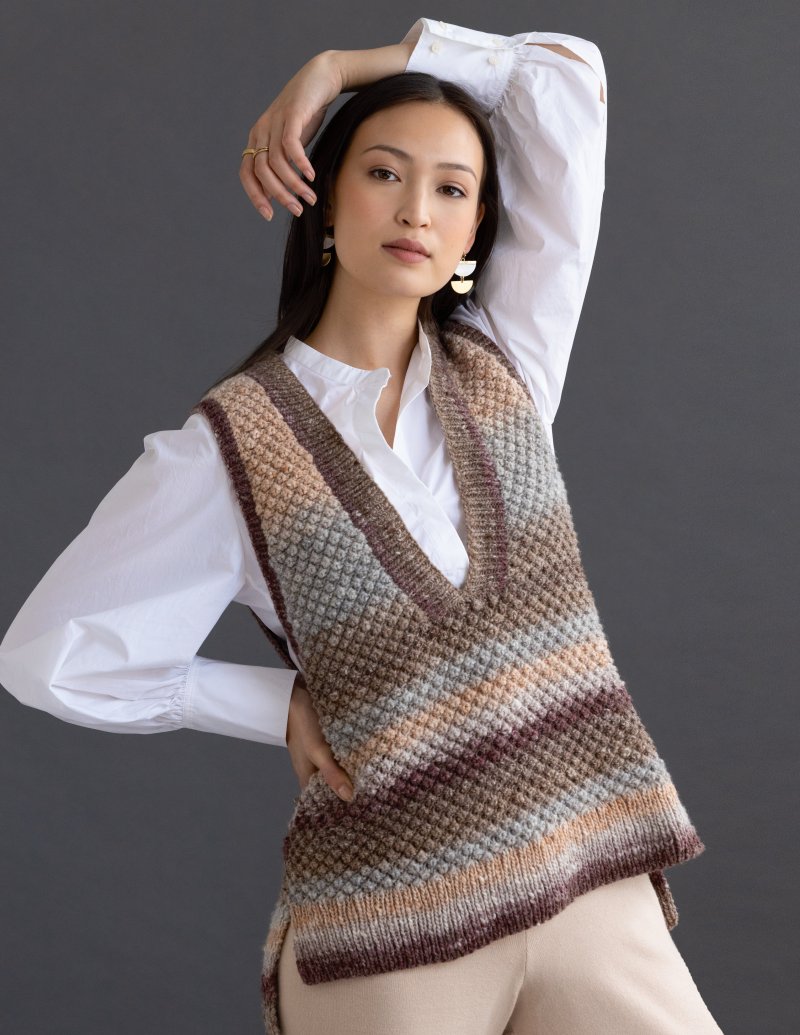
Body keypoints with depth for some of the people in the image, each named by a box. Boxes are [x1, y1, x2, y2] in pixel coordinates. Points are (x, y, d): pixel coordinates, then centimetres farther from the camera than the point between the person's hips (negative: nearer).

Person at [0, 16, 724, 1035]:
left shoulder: (504, 362, 5)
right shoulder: (230, 444, -5)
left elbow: (566, 76, 6)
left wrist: (338, 67, 7)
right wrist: (285, 705, 0)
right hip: (392, 935, -3)